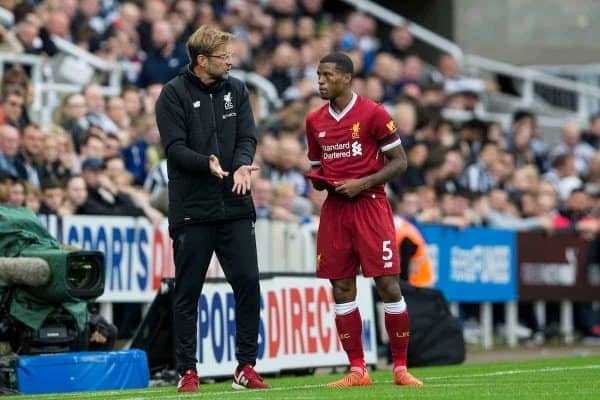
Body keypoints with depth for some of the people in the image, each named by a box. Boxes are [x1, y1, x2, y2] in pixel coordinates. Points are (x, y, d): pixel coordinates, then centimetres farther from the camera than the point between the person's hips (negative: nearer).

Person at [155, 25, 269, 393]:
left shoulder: (236, 90, 10)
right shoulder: (174, 94, -3)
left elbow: (247, 137, 4)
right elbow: (175, 147, -10)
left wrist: (242, 165, -17)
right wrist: (207, 164, -27)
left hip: (235, 207, 4)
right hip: (192, 210, -4)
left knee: (248, 283, -1)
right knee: (188, 293, 2)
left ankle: (246, 367, 7)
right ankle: (188, 371, 9)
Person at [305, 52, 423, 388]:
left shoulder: (373, 113, -4)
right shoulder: (315, 121, 12)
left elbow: (399, 162, -4)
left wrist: (363, 183, -15)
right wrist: (318, 181, 0)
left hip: (370, 205, -5)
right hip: (335, 208, 5)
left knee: (388, 284, -8)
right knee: (342, 289, 2)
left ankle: (401, 369, 0)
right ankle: (358, 370, 8)